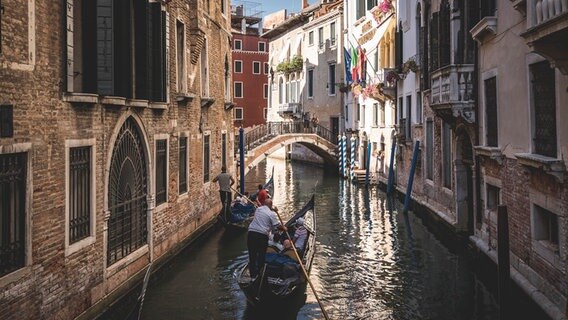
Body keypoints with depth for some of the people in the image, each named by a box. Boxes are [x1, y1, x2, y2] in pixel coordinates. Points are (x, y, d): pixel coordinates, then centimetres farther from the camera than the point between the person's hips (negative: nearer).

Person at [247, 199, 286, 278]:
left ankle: (252, 274, 15)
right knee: (261, 256, 8)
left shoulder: (258, 209, 13)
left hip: (251, 233, 5)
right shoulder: (271, 213, -4)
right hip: (262, 235, -5)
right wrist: (284, 228, 15)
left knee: (252, 255, 11)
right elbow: (278, 225, -5)